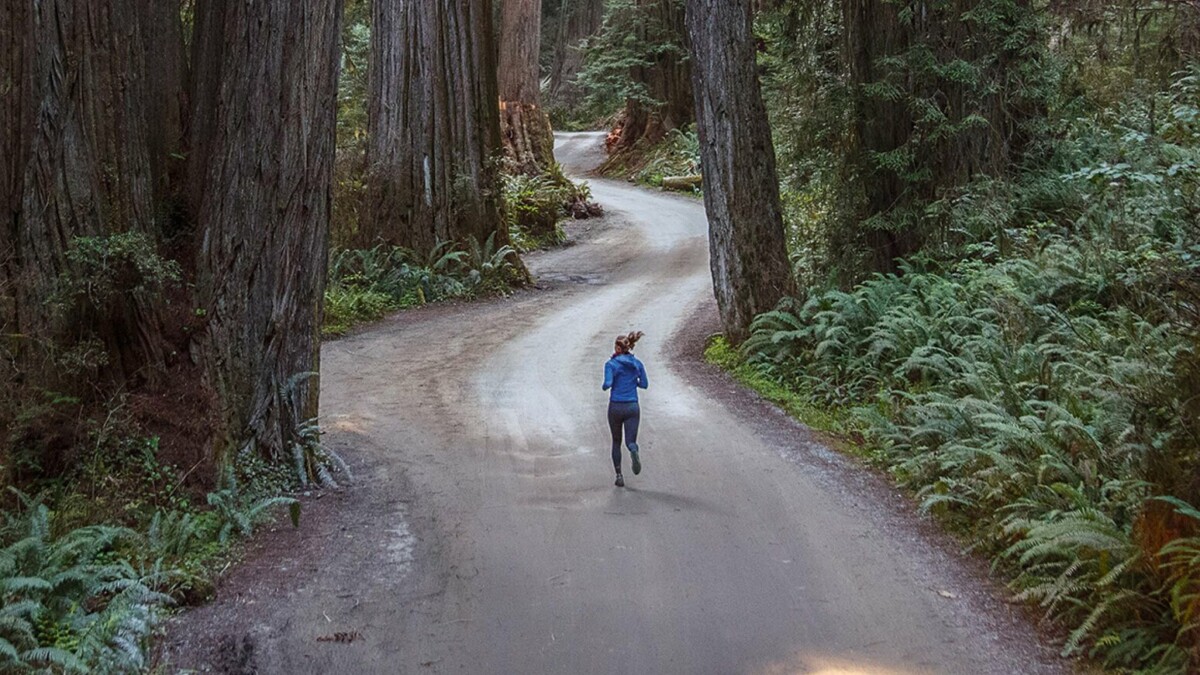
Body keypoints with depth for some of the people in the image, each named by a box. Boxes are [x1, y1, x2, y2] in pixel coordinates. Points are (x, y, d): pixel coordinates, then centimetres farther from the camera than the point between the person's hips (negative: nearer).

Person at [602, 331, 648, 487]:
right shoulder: (637, 364, 4)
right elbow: (644, 384, 9)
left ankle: (619, 476, 13)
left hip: (615, 407, -2)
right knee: (630, 441, 0)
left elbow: (607, 384, -19)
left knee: (616, 442, 16)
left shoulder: (611, 364, -8)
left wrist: (605, 386, 4)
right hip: (632, 407, 2)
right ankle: (634, 452, -38)